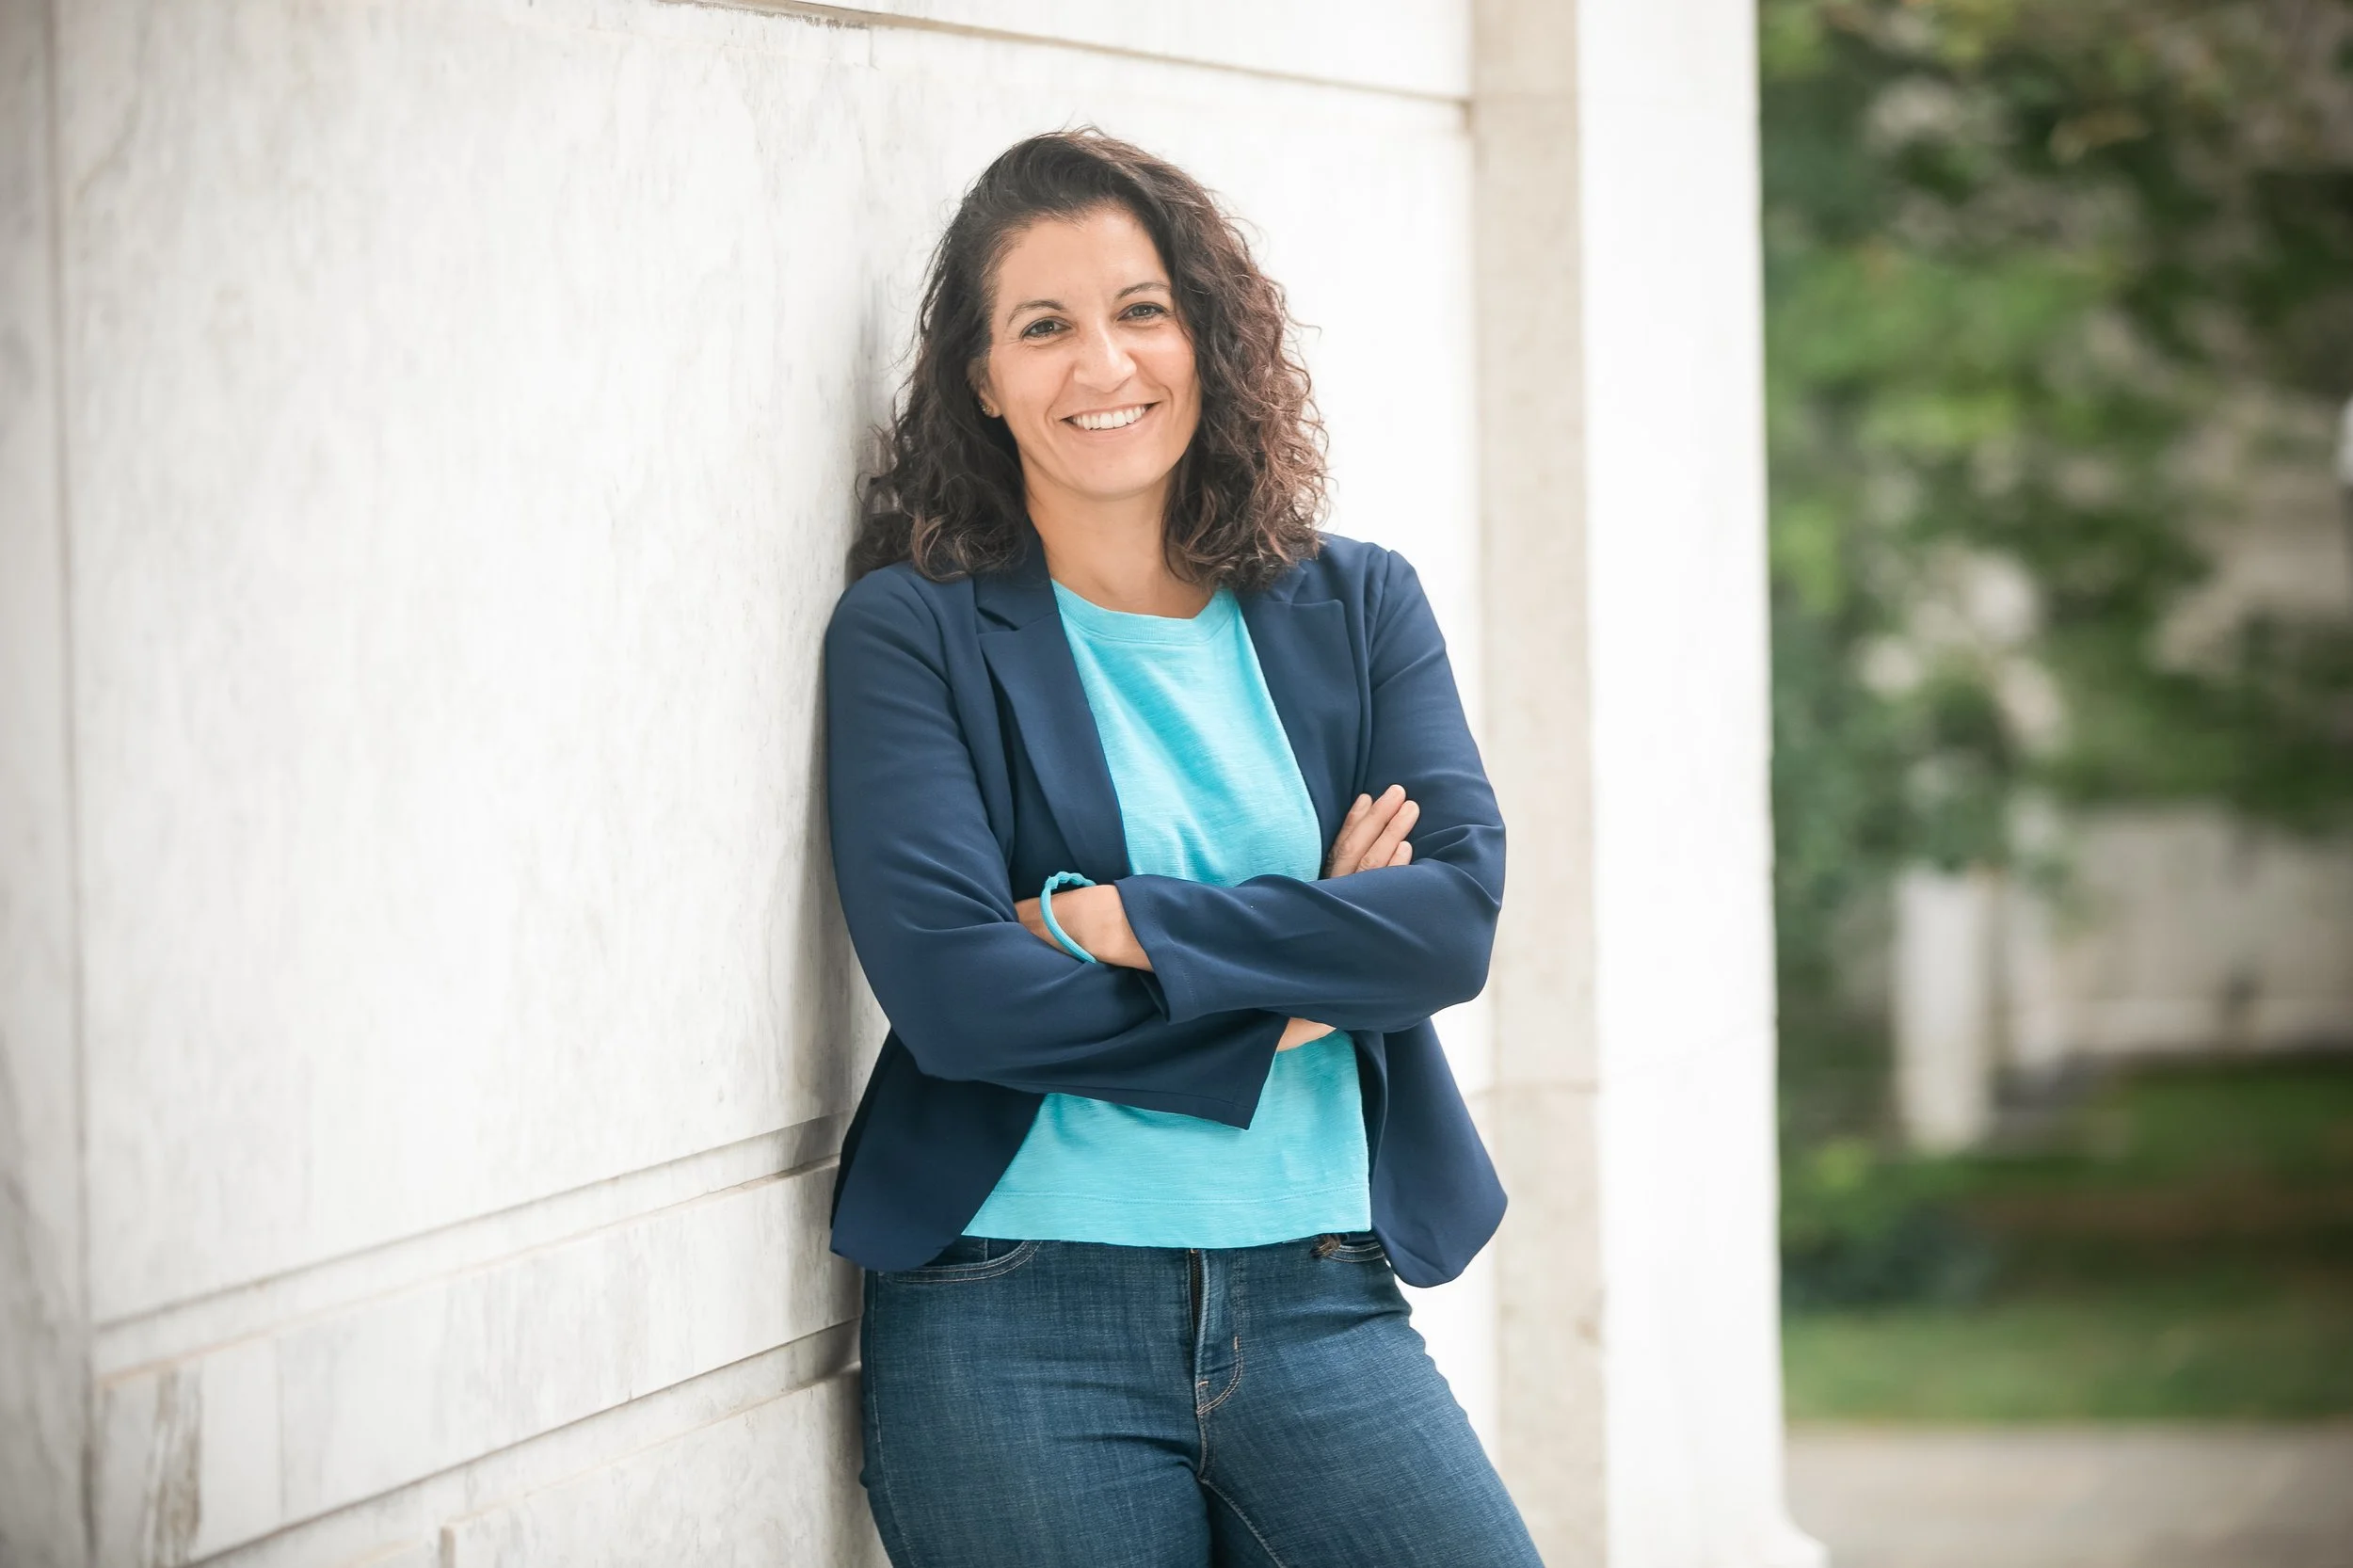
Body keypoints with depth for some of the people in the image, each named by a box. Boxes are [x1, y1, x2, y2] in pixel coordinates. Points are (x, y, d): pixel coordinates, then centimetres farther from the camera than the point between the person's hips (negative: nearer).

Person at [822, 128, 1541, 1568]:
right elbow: (950, 989, -12)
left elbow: (1460, 912, -4)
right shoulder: (914, 630, 0)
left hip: (1319, 1306, 3)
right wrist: (1302, 980, -6)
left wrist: (1120, 924, -11)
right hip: (1016, 1328, -3)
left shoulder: (1358, 607, 11)